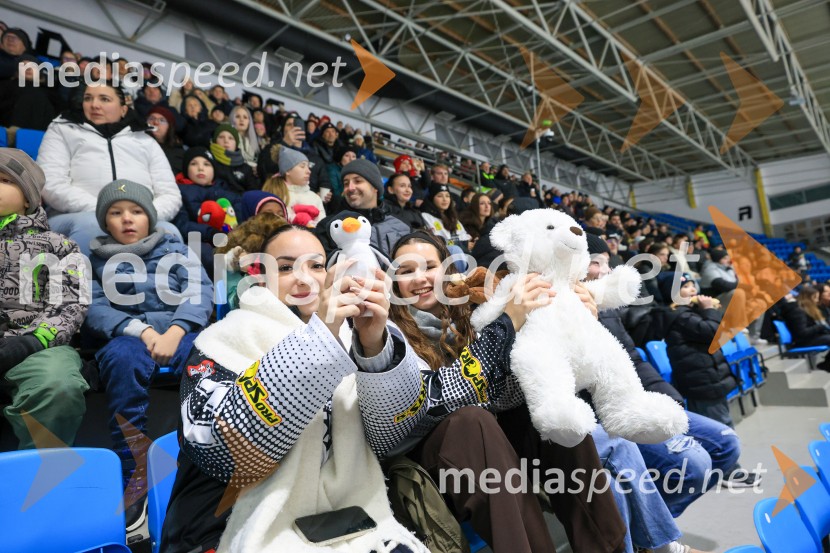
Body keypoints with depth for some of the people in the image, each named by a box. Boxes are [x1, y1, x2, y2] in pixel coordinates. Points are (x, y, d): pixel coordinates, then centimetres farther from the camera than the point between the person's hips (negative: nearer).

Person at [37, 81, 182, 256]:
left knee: (168, 232, -32)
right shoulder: (62, 129, 21)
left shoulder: (146, 141, 25)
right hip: (80, 218, -1)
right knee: (91, 224, -36)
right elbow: (52, 185, 4)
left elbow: (170, 195, 13)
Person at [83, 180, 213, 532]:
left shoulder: (175, 249, 19)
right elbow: (93, 309, 5)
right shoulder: (96, 259, 21)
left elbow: (201, 293, 4)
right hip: (127, 337, 1)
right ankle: (134, 476, -31)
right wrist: (143, 330, -15)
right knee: (123, 359, -37)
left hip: (182, 331, 0)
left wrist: (174, 332, -15)